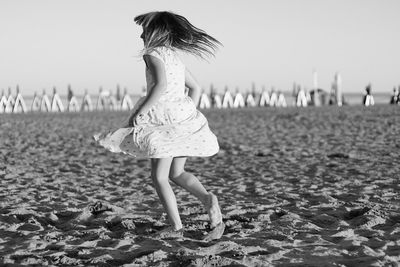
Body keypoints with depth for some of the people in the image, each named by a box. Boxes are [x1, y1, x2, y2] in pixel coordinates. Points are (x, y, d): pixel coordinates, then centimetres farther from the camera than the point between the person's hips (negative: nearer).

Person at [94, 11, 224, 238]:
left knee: (159, 177, 4)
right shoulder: (174, 56, 17)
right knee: (177, 173, 16)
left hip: (164, 121, -8)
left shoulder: (153, 54, -7)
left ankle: (176, 226, 2)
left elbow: (161, 85, -25)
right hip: (184, 117, 8)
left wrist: (138, 113, -18)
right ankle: (207, 198, -9)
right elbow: (196, 88, 20)